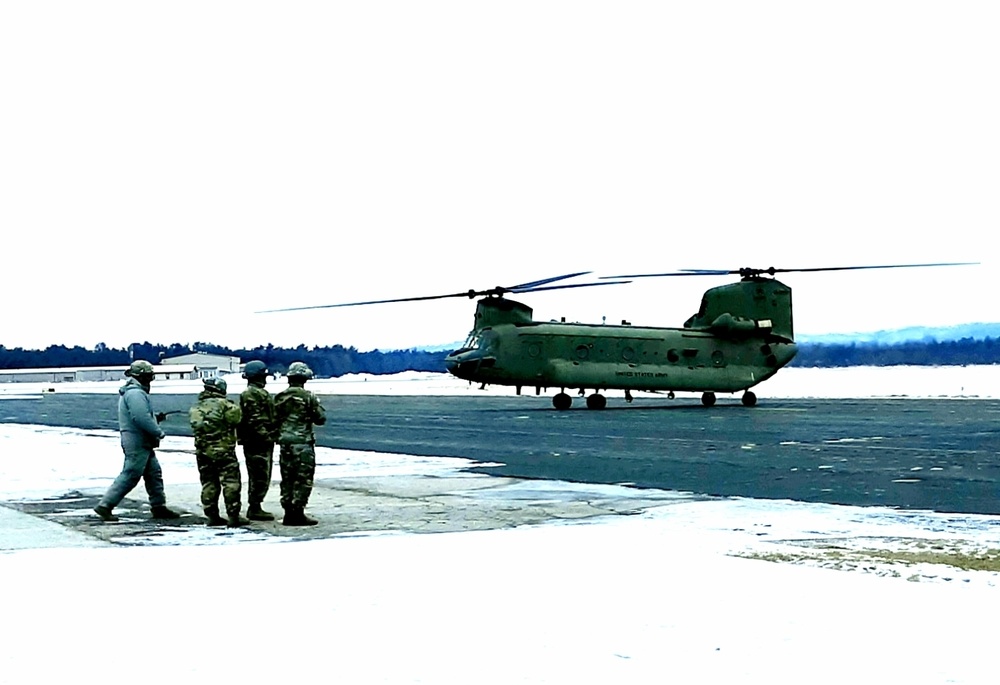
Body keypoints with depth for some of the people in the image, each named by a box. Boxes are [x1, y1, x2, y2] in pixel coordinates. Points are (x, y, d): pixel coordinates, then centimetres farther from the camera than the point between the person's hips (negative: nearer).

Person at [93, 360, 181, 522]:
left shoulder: (132, 392, 18)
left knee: (154, 472, 14)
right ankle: (105, 506, -4)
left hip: (143, 443, 11)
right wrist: (159, 432, -17)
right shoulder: (135, 393, -18)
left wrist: (155, 417, 11)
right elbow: (142, 418, -27)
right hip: (137, 443, -11)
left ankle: (158, 506, 20)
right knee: (129, 476, -8)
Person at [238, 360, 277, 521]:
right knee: (260, 476, -7)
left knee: (258, 477, 14)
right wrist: (266, 436, -22)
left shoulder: (260, 393, 20)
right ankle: (255, 509, -3)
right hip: (257, 442, -11)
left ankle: (254, 508, 21)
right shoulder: (251, 394, -14)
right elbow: (254, 420, -21)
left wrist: (270, 436, 22)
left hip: (262, 442, 11)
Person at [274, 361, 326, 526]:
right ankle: (298, 514, -4)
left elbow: (275, 419, 10)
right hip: (303, 443, -6)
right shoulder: (308, 397, -11)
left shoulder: (280, 397, 5)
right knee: (303, 479, -1)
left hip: (285, 442, 6)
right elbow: (321, 418, -6)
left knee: (287, 479, 12)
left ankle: (288, 513, 15)